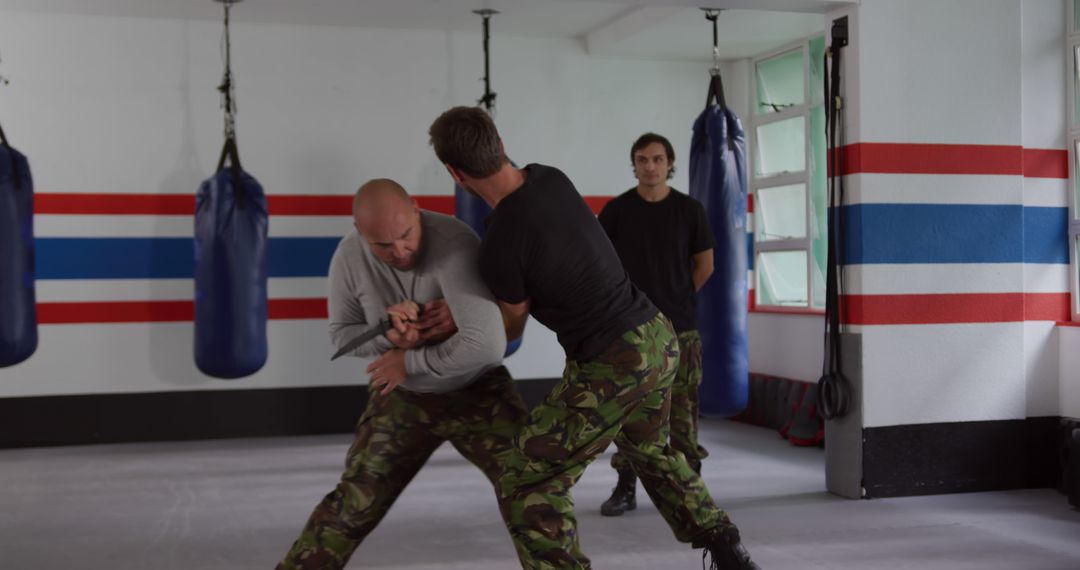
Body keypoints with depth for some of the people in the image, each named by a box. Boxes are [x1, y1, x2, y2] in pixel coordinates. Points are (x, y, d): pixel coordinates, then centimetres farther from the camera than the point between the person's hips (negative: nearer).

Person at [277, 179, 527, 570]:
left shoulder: (455, 244, -32)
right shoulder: (349, 257, -16)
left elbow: (486, 344, -40)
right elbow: (341, 332, -1)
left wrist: (409, 362, -25)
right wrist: (389, 336, -24)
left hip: (476, 391, -3)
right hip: (401, 396, 3)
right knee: (351, 504, 5)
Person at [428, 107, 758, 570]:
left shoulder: (499, 248, -21)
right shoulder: (550, 178, 1)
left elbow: (510, 330, -1)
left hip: (613, 365, -9)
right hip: (658, 338, 9)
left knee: (527, 486, 1)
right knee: (649, 448, 34)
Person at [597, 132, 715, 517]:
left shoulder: (689, 209, 2)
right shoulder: (617, 209, 1)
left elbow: (705, 264, 9)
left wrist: (679, 298, 8)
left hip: (679, 327, 0)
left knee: (682, 408, 1)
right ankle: (625, 488, 13)